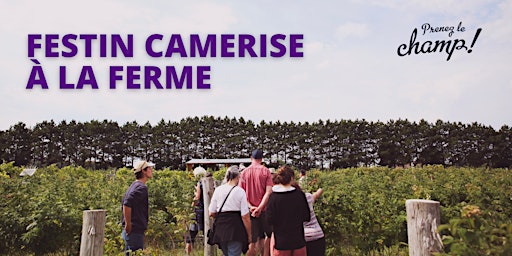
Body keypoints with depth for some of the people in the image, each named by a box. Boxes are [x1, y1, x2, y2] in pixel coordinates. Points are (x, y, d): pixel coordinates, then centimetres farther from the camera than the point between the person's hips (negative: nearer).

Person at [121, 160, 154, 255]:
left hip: (130, 231, 10)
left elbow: (126, 204, 19)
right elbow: (127, 205, -27)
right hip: (135, 231, -10)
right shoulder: (141, 187, -16)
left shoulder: (135, 185, 15)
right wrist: (128, 225, -20)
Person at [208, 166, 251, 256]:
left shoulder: (218, 190, 2)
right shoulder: (240, 191, -9)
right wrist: (249, 235, 0)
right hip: (235, 227, -4)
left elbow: (211, 213, 5)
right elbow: (245, 216, -9)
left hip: (220, 227, 5)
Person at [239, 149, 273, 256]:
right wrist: (260, 207, -14)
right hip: (263, 210, -2)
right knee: (269, 235, 18)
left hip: (250, 210, 2)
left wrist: (250, 206, -7)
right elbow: (268, 192, -12)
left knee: (252, 241, 7)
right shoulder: (265, 171, -3)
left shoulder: (244, 172, 3)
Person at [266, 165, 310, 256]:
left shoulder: (273, 196, -13)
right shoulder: (299, 194, -8)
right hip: (298, 241, 1)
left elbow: (270, 220, -10)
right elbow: (307, 217, 0)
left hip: (280, 242, -1)